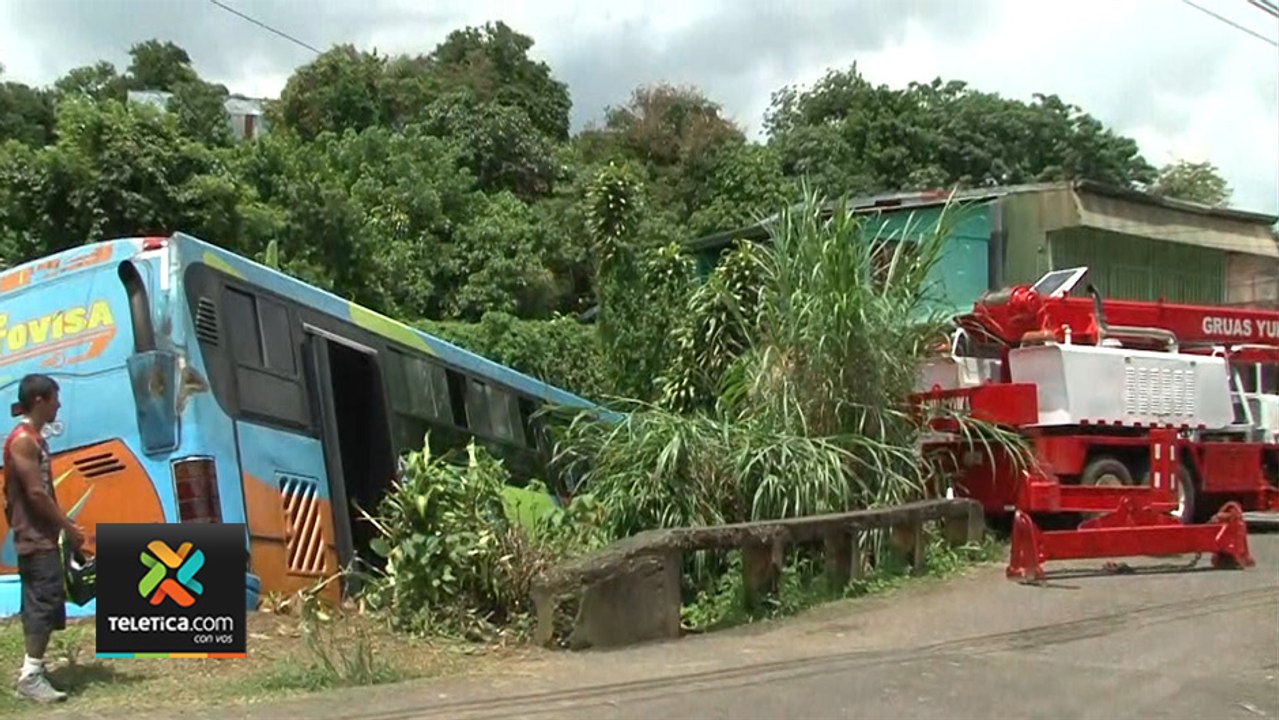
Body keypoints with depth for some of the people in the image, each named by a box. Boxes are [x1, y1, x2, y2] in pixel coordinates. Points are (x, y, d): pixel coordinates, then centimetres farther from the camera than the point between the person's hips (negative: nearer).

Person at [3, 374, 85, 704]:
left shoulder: (34, 438, 15)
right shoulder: (22, 440, -15)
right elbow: (36, 493, -19)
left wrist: (65, 524, 14)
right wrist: (68, 527, -12)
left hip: (43, 536, 10)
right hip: (35, 537, -10)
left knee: (41, 603, 11)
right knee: (44, 601, -11)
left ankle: (33, 671, 15)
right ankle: (31, 676, -8)